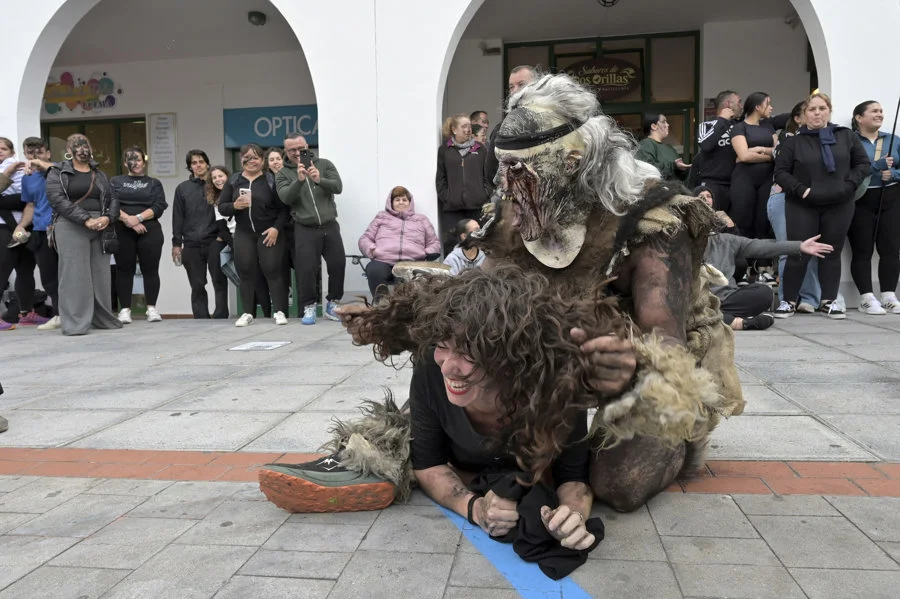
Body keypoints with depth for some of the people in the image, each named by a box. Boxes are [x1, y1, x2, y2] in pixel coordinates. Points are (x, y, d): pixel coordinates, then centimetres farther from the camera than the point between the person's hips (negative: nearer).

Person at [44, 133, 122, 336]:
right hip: (71, 227, -4)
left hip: (100, 228, 4)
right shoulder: (58, 173, 6)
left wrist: (108, 218, -9)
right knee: (75, 274, -8)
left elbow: (113, 199, 13)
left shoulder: (100, 175, 19)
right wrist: (86, 220, -18)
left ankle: (102, 318, 13)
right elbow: (57, 199, -8)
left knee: (101, 274, 4)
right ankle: (74, 323, -5)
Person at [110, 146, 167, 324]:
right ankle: (125, 309, 5)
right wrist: (128, 220, -14)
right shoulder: (116, 182, 15)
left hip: (149, 231, 0)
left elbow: (159, 207, -1)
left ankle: (152, 309, 5)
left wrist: (138, 218, -13)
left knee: (150, 269, -1)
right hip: (122, 232, 1)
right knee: (124, 270, 1)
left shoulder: (154, 183, 14)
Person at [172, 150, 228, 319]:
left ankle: (221, 317, 3)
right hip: (191, 244, 2)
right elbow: (178, 217, 11)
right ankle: (201, 319, 10)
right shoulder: (182, 188, 13)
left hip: (215, 241, -2)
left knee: (219, 281, -3)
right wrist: (176, 243, 5)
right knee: (197, 285, 5)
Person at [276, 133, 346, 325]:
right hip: (305, 229, -1)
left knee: (338, 265, 3)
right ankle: (309, 307, 13)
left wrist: (319, 180, -24)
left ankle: (333, 305, 20)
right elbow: (285, 197, -11)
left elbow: (338, 187, -6)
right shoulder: (283, 174, 6)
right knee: (306, 270, -5)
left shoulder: (324, 164, 7)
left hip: (330, 226, 2)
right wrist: (299, 180, -25)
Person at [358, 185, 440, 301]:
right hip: (383, 261, 0)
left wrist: (426, 253, 5)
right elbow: (365, 239, 26)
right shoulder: (381, 217, 31)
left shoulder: (421, 219, 32)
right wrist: (372, 249, 2)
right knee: (374, 270, -39)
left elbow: (435, 243, 29)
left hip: (413, 263, 0)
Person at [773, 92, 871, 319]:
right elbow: (780, 172, -1)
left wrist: (848, 185, -6)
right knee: (798, 254, -2)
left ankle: (829, 300, 17)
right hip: (802, 207, -2)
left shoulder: (846, 136, 7)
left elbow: (863, 164, 10)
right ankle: (789, 301, 9)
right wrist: (801, 190, -13)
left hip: (839, 206, 2)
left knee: (832, 253, 8)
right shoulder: (794, 141, 1)